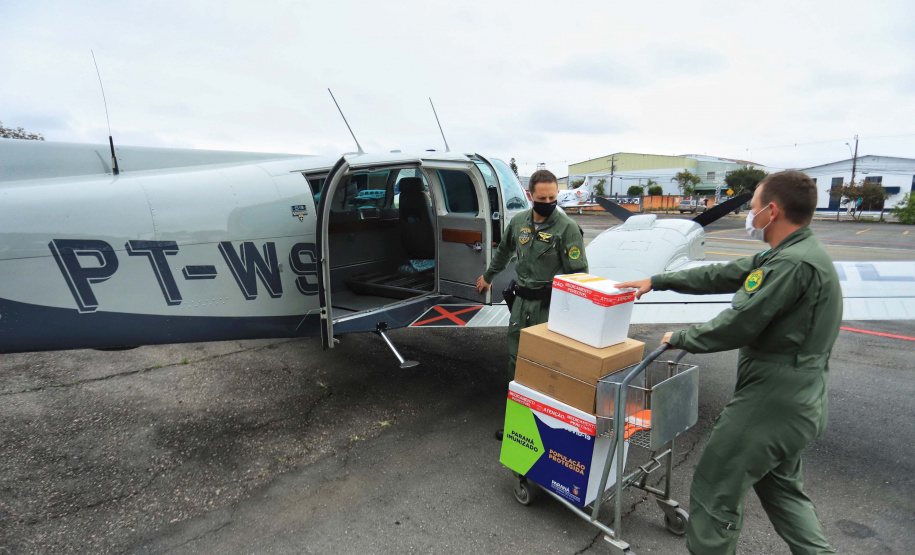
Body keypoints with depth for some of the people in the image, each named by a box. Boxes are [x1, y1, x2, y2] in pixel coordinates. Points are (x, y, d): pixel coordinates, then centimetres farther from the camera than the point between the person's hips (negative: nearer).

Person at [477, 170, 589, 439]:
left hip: (550, 305, -6)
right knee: (516, 359, 13)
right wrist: (488, 276, 35)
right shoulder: (518, 221, 6)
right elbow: (504, 251, 24)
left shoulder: (567, 228, -12)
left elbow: (578, 272, -13)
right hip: (522, 299, 6)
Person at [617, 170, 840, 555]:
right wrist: (656, 282, 16)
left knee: (715, 489, 3)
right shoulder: (791, 254, 10)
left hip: (771, 403, -10)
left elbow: (738, 326, -25)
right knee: (781, 486, 26)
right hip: (796, 401, 10)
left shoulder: (794, 264, -24)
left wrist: (681, 339, -9)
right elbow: (720, 276, 14)